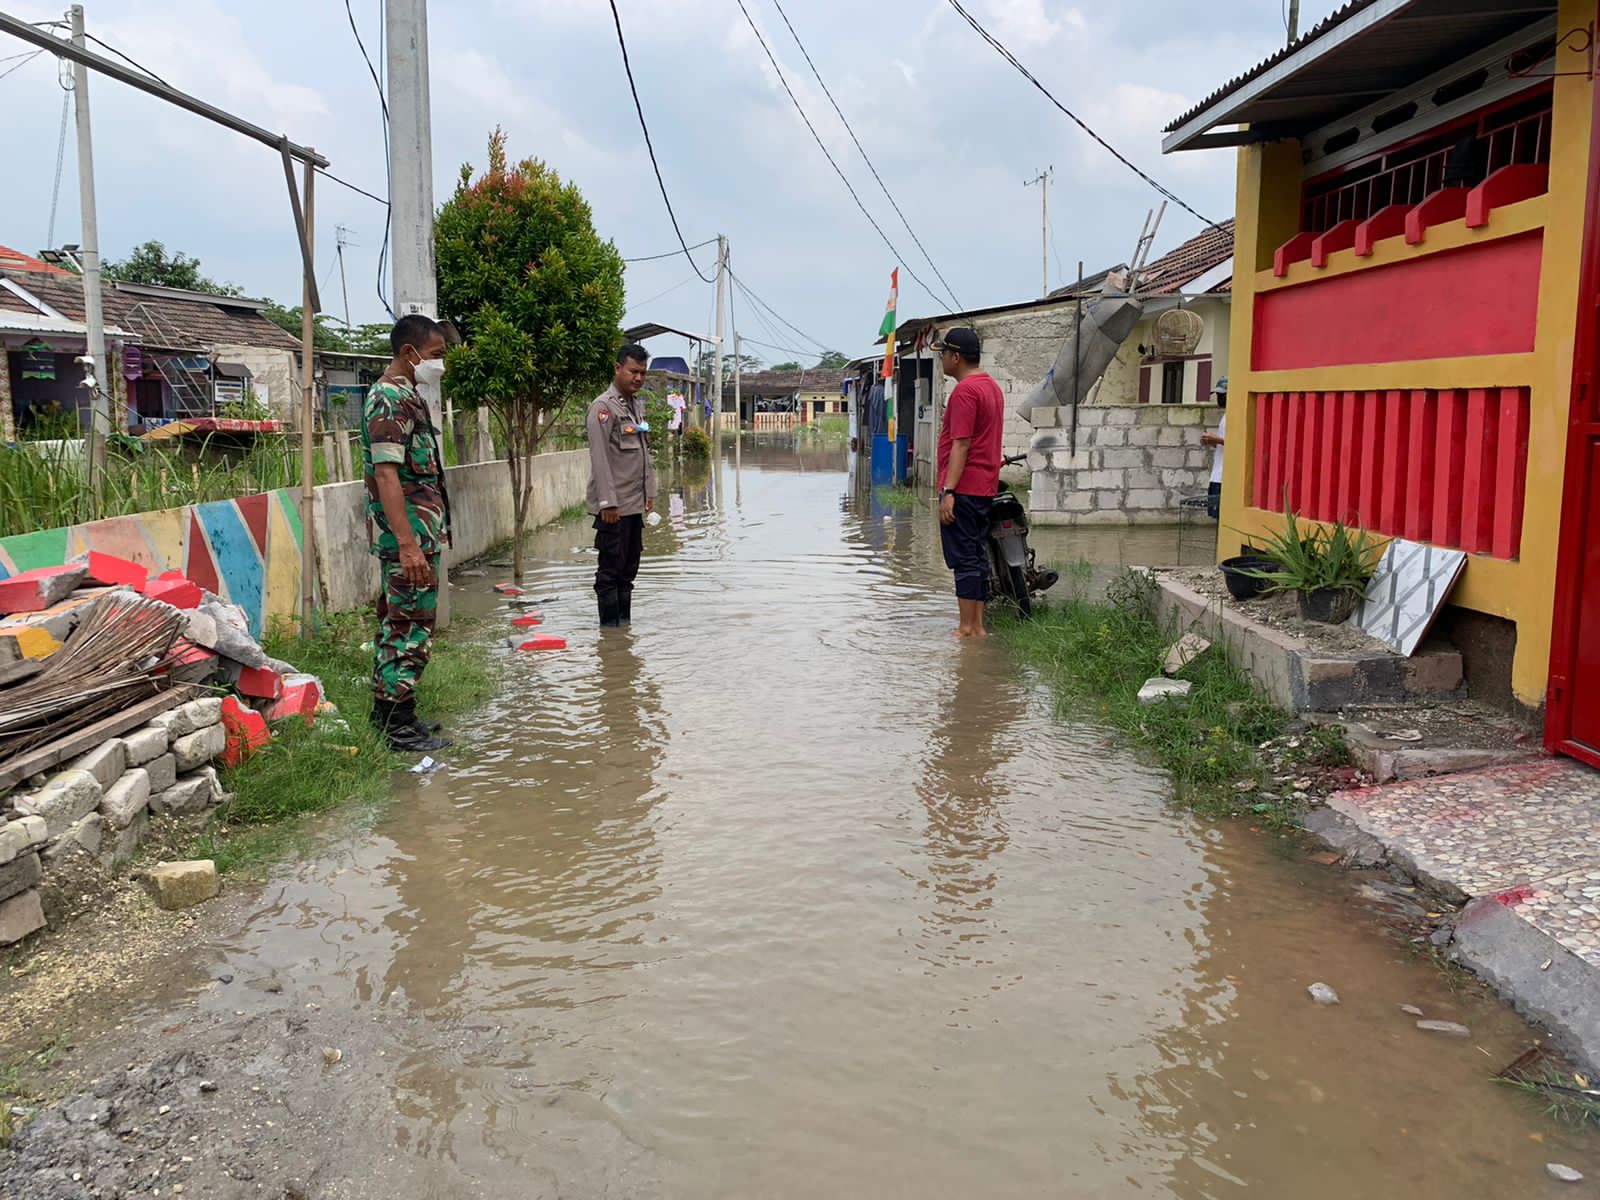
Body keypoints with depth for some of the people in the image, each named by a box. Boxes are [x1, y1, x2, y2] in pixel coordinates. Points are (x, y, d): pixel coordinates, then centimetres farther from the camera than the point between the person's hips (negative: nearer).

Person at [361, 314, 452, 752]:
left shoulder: (402, 395, 16)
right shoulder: (392, 399, -16)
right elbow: (386, 474, -24)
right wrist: (408, 544, -29)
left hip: (412, 533, 10)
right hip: (410, 535, -10)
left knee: (396, 620, 16)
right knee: (413, 625, -5)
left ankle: (386, 707, 25)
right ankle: (399, 723, 1)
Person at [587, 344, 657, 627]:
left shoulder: (637, 406, 15)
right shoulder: (603, 407, -11)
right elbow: (600, 458, -17)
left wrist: (649, 491, 15)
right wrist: (608, 502, -21)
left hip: (635, 503, 8)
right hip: (614, 506, -8)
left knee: (629, 569, 13)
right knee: (611, 569, -2)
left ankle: (625, 625, 21)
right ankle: (610, 627, 4)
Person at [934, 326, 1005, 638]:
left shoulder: (965, 391, -14)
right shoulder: (992, 387, 17)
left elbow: (961, 445, -20)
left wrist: (948, 491, -22)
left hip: (963, 488, -10)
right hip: (985, 487, 10)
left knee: (964, 559, -6)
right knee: (977, 557, 12)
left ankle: (966, 629, -3)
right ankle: (977, 626, 16)